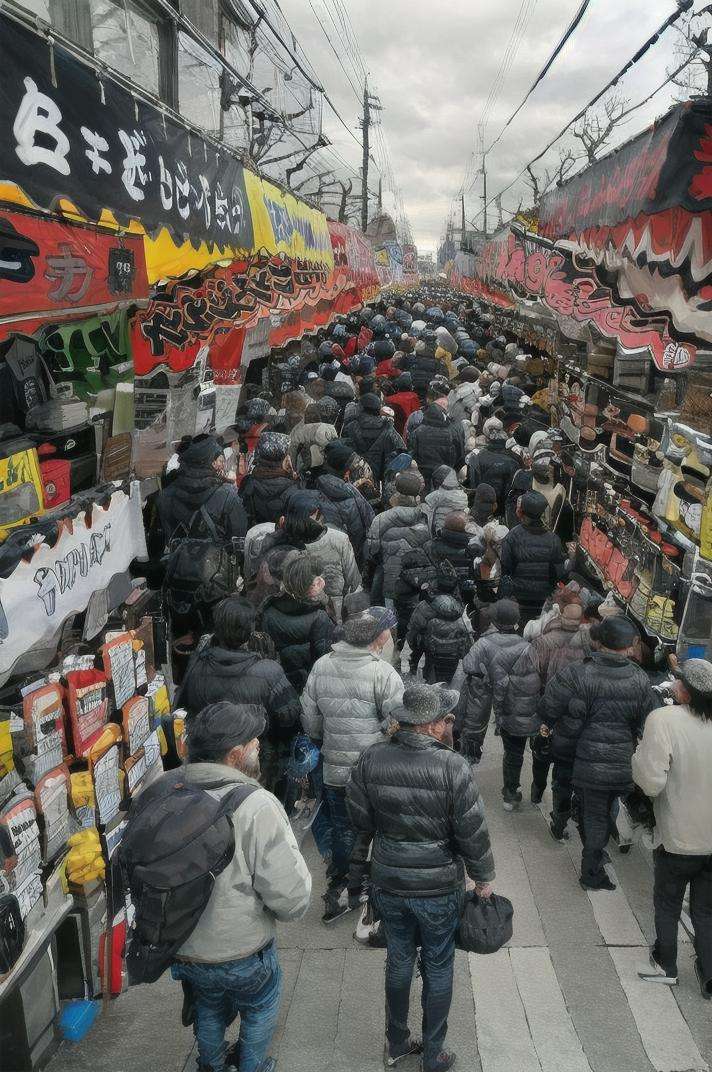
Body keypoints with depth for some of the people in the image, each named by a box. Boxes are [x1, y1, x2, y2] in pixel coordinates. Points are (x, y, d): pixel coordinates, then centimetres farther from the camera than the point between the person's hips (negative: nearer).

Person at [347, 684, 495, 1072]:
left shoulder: (371, 759, -12)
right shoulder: (453, 767, -23)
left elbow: (359, 819, 0)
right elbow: (473, 833, -16)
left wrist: (363, 858, 19)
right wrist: (483, 878, 1)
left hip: (388, 883, 4)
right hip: (440, 889, -3)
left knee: (399, 959, 23)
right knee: (438, 970, 17)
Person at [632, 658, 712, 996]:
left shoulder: (663, 720, -25)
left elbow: (651, 782, -26)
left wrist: (641, 751, -9)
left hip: (678, 840, -3)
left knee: (667, 905, 22)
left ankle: (665, 965, 39)